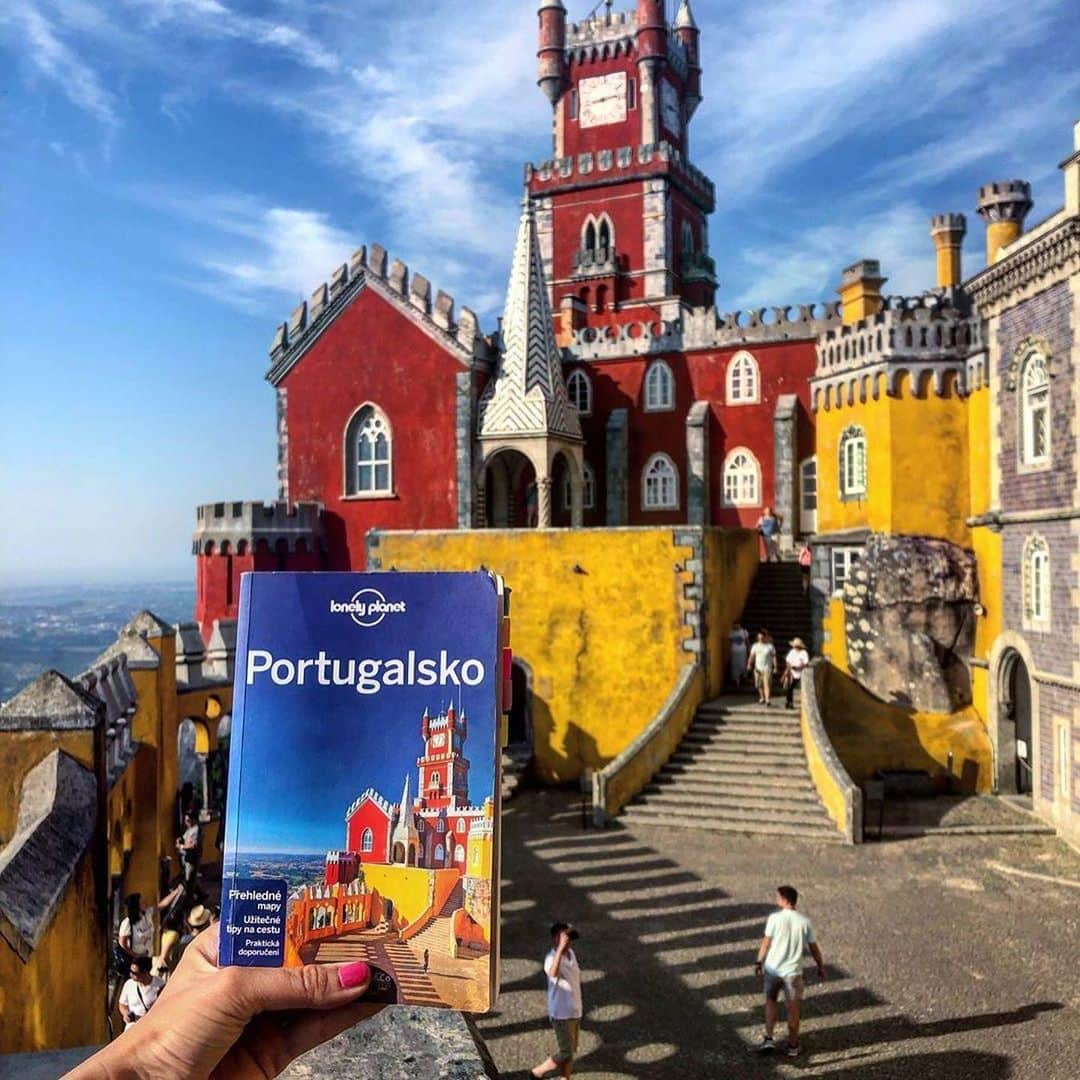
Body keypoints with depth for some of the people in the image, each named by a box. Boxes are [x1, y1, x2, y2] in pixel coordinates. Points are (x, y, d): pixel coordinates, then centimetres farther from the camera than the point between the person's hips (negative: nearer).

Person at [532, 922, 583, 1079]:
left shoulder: (571, 954, 2)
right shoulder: (552, 958, -24)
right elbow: (552, 973, -48)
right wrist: (561, 948, -50)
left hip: (574, 1011, 8)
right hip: (561, 1014, -8)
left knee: (571, 1051, 15)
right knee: (566, 1053, -2)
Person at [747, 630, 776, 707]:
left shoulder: (770, 646, -1)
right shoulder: (755, 645, 6)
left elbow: (774, 657, 0)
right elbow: (752, 655, 2)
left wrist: (775, 667, -6)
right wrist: (749, 664, -12)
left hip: (767, 668, -4)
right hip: (758, 668, 4)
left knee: (767, 684, -12)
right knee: (759, 685, 9)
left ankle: (767, 700, -16)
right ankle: (762, 698, 27)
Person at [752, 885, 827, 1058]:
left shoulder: (775, 918, -12)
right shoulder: (804, 921, -6)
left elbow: (766, 942, -8)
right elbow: (813, 947, 2)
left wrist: (758, 962, 4)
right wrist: (821, 967, 16)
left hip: (773, 968, -1)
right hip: (793, 971, 1)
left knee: (770, 1001, 20)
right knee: (793, 1008, 13)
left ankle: (768, 1038, 12)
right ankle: (792, 1046, 23)